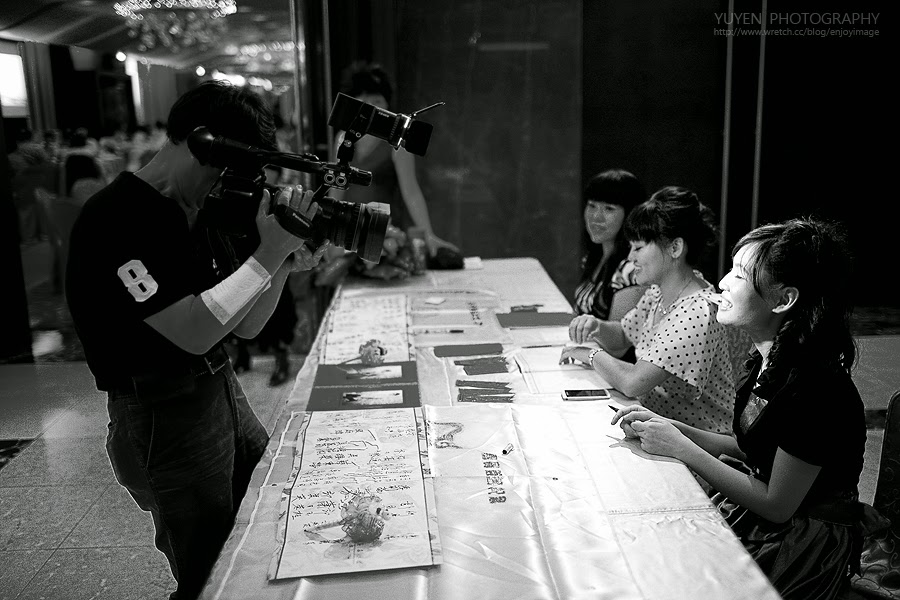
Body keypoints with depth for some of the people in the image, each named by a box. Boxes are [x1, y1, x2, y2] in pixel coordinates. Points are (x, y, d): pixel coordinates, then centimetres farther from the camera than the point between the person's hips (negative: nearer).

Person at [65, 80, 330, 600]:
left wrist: (284, 265, -7)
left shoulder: (194, 215, 8)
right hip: (165, 416, -8)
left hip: (224, 391, 8)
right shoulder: (117, 219, -19)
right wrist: (267, 256, -23)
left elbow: (243, 326, 8)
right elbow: (193, 332, -27)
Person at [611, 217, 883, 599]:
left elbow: (776, 505, -20)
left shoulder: (814, 386, -27)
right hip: (750, 510, 7)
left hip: (804, 548, -7)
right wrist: (669, 428, -4)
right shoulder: (770, 361, -1)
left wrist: (682, 449, -20)